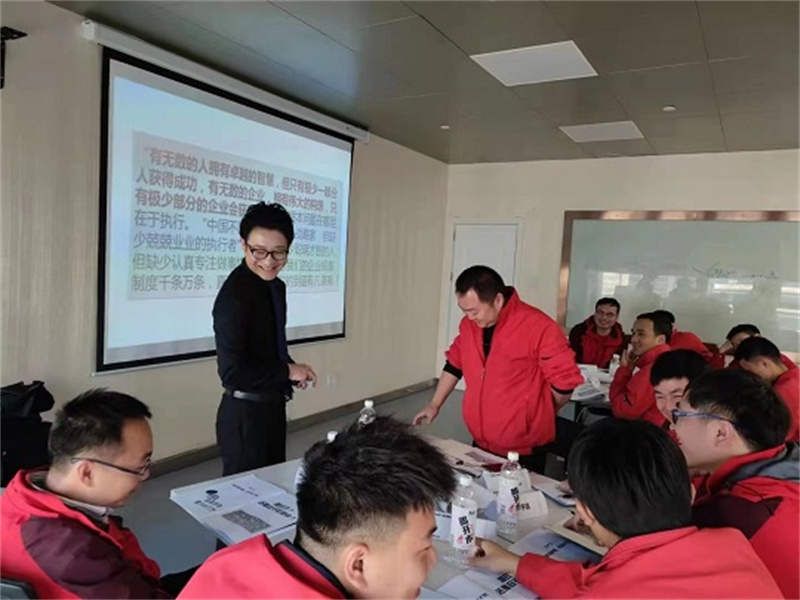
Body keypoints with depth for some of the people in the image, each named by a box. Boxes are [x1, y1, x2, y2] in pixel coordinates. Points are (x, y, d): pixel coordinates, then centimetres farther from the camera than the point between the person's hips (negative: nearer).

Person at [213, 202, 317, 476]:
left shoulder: (276, 286, 5)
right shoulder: (235, 295, -22)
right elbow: (232, 372, -24)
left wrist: (293, 369, -1)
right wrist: (288, 371, -15)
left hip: (272, 407, 8)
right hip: (244, 414, -8)